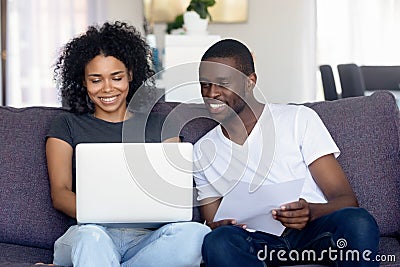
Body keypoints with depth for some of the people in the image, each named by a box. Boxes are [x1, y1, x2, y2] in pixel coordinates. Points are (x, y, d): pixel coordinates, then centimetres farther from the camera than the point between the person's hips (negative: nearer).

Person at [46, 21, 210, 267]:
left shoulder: (159, 126, 21)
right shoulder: (67, 127, 17)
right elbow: (60, 193, 5)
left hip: (147, 237, 2)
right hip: (90, 232, -2)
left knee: (195, 233, -33)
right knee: (91, 236, -39)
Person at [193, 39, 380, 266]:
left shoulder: (300, 119, 4)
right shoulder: (203, 152, 15)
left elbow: (347, 200, -1)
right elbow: (211, 222, 17)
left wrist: (310, 212, -24)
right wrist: (219, 228, -9)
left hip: (313, 232, -1)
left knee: (358, 222, -35)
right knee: (218, 241, -34)